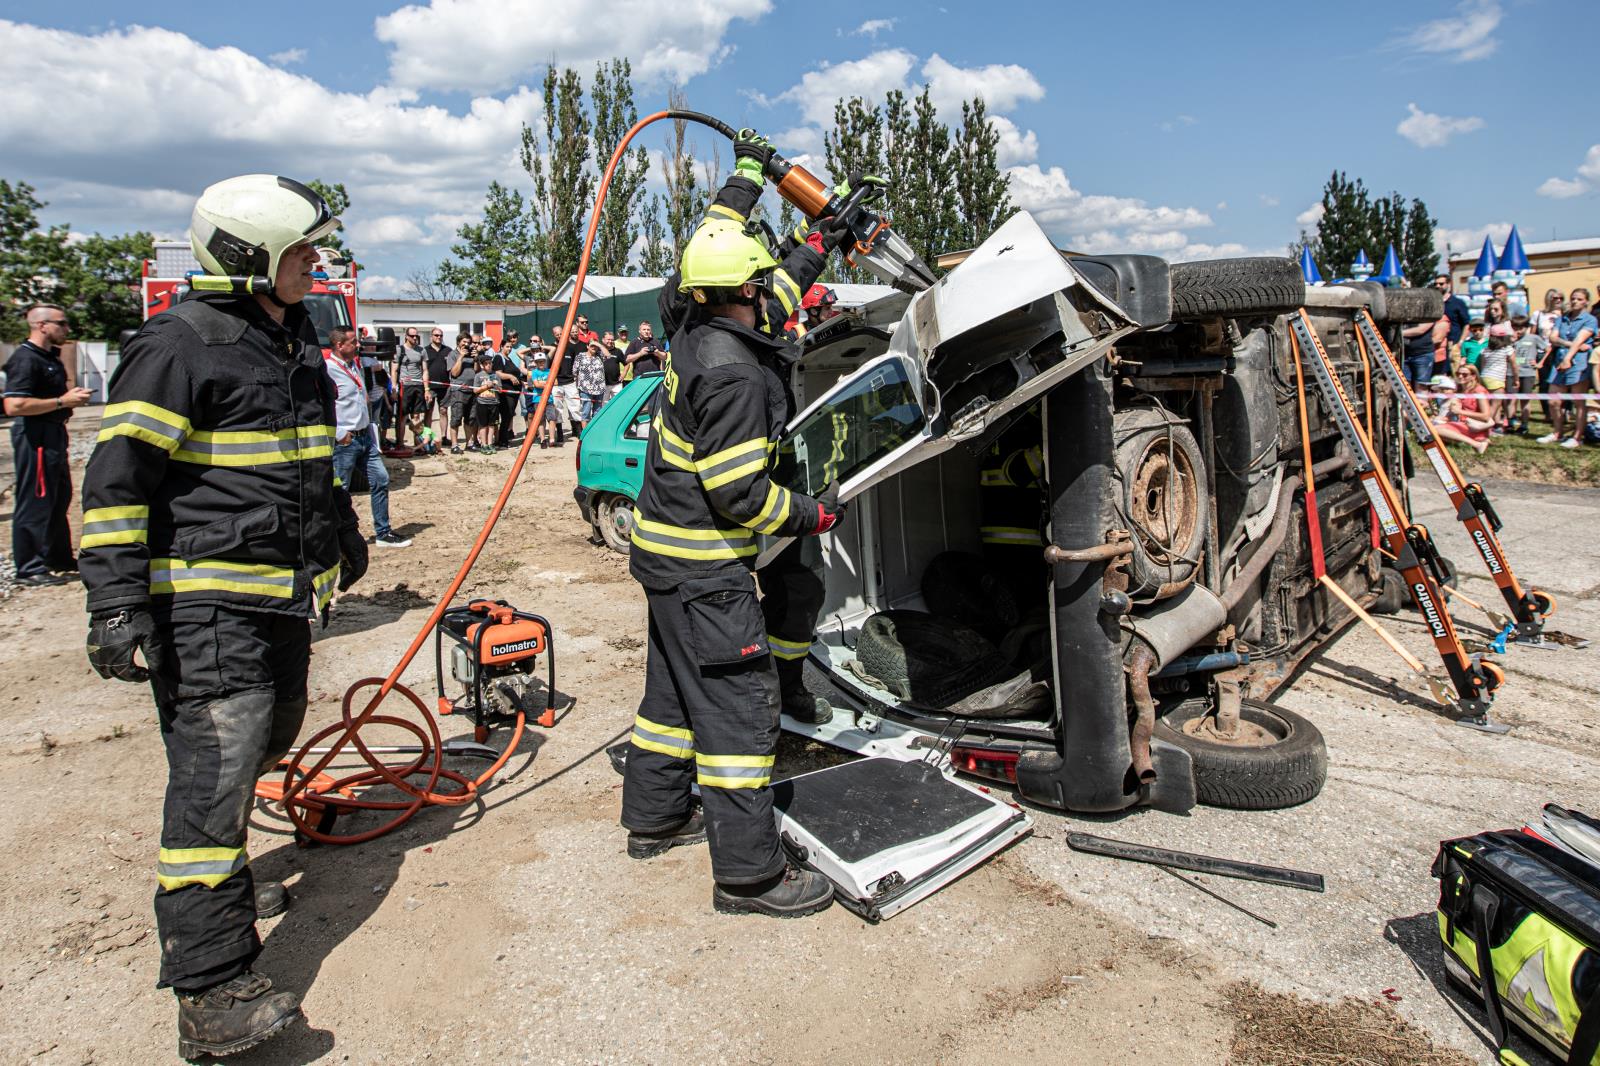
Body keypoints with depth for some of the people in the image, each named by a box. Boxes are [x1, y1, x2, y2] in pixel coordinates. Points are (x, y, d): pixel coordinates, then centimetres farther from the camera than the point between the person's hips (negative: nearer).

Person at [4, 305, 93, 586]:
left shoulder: (50, 357, 15)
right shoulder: (25, 358, -16)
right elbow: (14, 405, -27)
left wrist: (71, 393, 12)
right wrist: (62, 401, -22)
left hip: (53, 435, 11)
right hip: (35, 436, -11)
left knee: (59, 498, 19)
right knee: (34, 502, -6)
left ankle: (59, 557, 32)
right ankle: (29, 569, 1)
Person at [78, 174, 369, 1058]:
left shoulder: (294, 340, 16)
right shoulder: (179, 346, -13)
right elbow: (117, 478, -15)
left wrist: (342, 530, 34)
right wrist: (117, 602, -20)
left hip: (283, 593, 9)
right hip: (207, 602, -9)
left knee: (269, 737, 20)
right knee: (215, 767, -11)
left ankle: (218, 880, 43)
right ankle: (212, 991, -6)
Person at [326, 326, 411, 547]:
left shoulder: (355, 364, 13)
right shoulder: (328, 369, -15)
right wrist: (339, 434, -20)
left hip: (365, 437, 9)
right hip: (345, 441, -9)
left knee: (380, 480, 9)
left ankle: (383, 533, 17)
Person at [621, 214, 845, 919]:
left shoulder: (697, 335, 6)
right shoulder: (732, 372, -23)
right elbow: (739, 492, -24)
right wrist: (812, 516, -11)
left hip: (667, 547, 10)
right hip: (704, 568, -10)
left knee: (676, 686, 21)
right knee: (739, 702, -4)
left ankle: (655, 818, 37)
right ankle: (749, 872, 4)